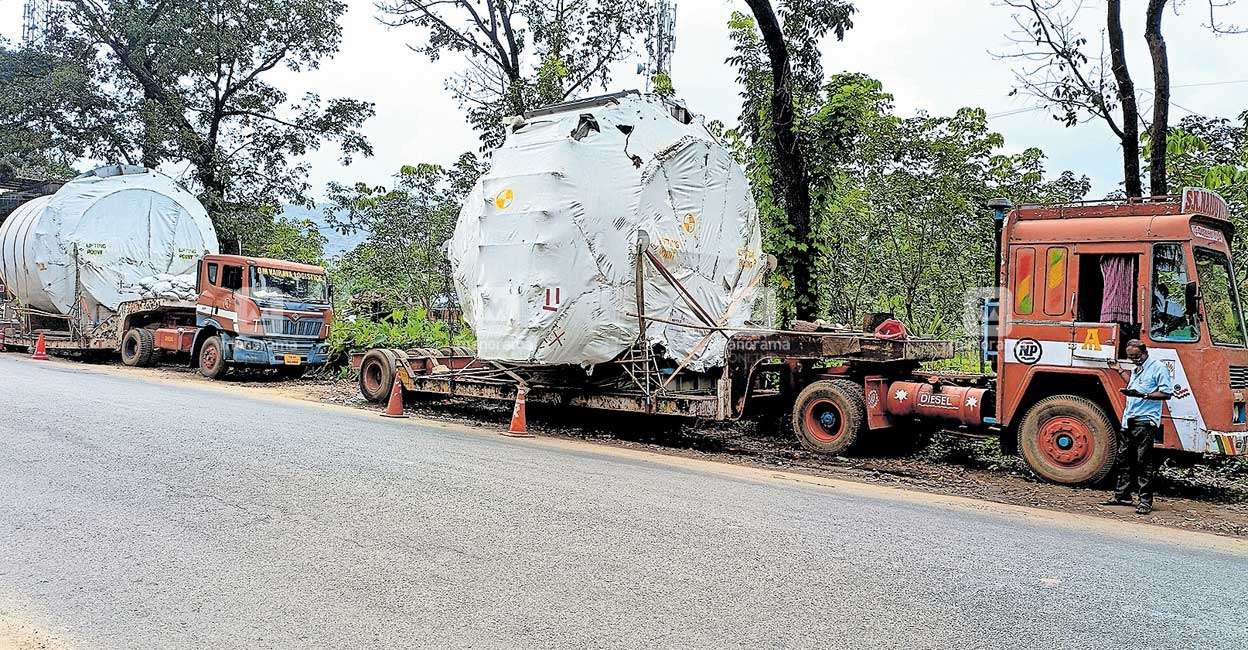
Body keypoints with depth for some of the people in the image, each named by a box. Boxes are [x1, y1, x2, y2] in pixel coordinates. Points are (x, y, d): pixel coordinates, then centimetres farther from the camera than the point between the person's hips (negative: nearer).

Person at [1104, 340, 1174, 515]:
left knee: (1144, 462, -7)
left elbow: (1167, 393, -14)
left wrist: (1143, 395, -24)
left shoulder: (1158, 367, -5)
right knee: (1123, 459, 9)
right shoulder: (1136, 370, 23)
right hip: (1128, 421, 8)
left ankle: (1146, 501, -3)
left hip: (1145, 421, -8)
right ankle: (1122, 495, 16)